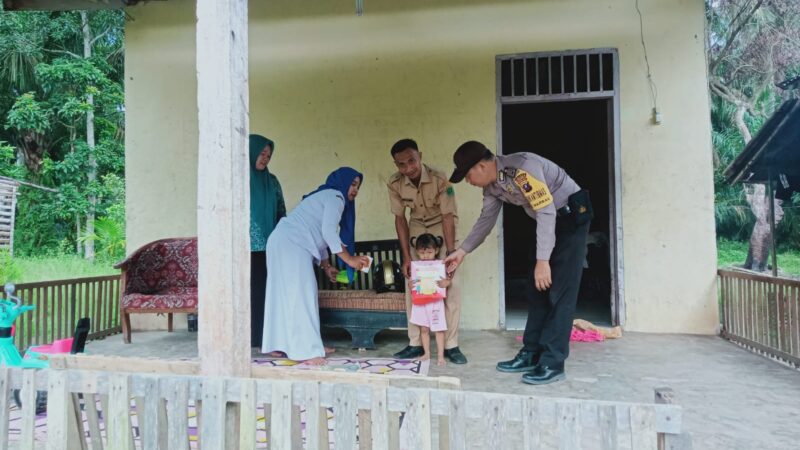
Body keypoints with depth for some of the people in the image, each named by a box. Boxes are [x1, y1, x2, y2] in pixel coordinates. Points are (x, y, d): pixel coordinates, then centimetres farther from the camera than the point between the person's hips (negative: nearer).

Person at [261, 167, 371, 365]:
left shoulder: (325, 197, 27)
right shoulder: (335, 196, -4)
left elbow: (318, 236, 26)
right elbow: (328, 231, -16)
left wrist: (326, 266, 23)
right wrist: (349, 259, -13)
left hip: (286, 245, 11)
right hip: (290, 244, -11)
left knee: (288, 295, 9)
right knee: (300, 294, -13)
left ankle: (309, 346, 14)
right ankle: (304, 351, -14)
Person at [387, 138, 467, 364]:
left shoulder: (439, 178, -29)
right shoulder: (395, 183, -19)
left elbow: (448, 216, -25)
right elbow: (400, 218, -9)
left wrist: (451, 254, -27)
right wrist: (406, 256, -10)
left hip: (442, 230, -3)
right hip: (417, 231, 3)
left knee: (451, 287, -10)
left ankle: (451, 345, 0)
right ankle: (415, 344, 9)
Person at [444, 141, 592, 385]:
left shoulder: (521, 168, -29)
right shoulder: (492, 185, -2)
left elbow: (546, 212, -30)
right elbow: (486, 219, 12)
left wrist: (543, 260, -31)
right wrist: (462, 251, 10)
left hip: (571, 215, -9)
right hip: (548, 220, 9)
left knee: (560, 292, -11)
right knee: (537, 291, 7)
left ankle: (552, 363, -8)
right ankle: (531, 355, 13)